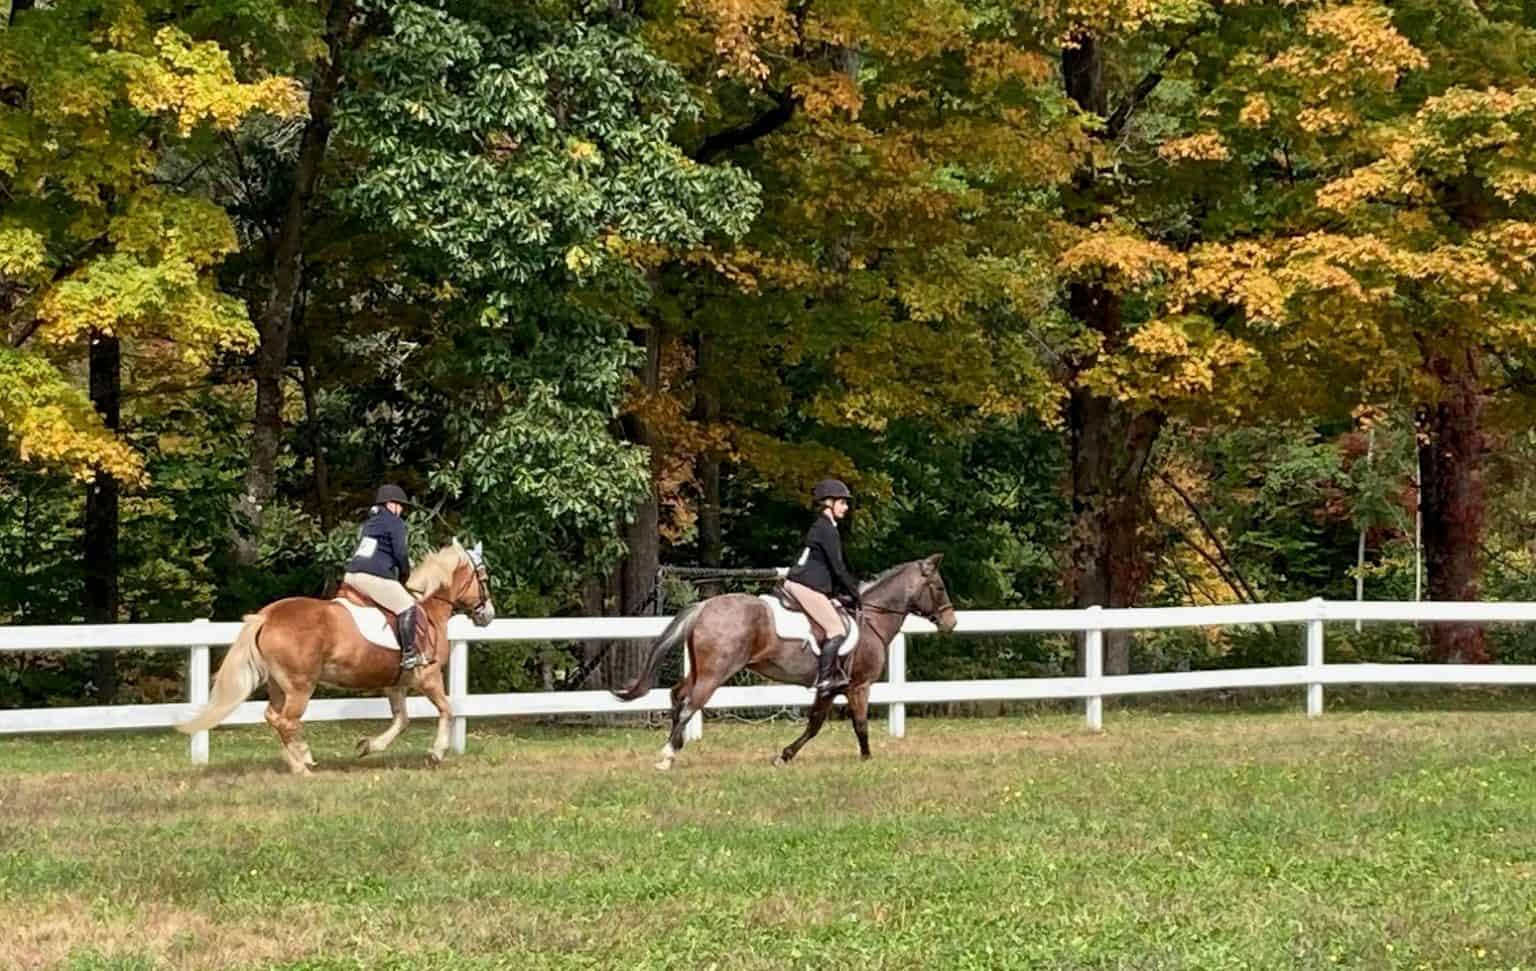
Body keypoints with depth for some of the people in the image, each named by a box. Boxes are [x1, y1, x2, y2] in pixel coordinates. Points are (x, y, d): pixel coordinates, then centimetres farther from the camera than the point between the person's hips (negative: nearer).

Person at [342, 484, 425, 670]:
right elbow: (400, 553, -6)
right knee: (408, 607, -9)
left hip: (352, 575, 9)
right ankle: (409, 654, -17)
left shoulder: (368, 524, 26)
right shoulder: (395, 522, 1)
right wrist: (405, 574, 11)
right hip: (374, 577, -9)